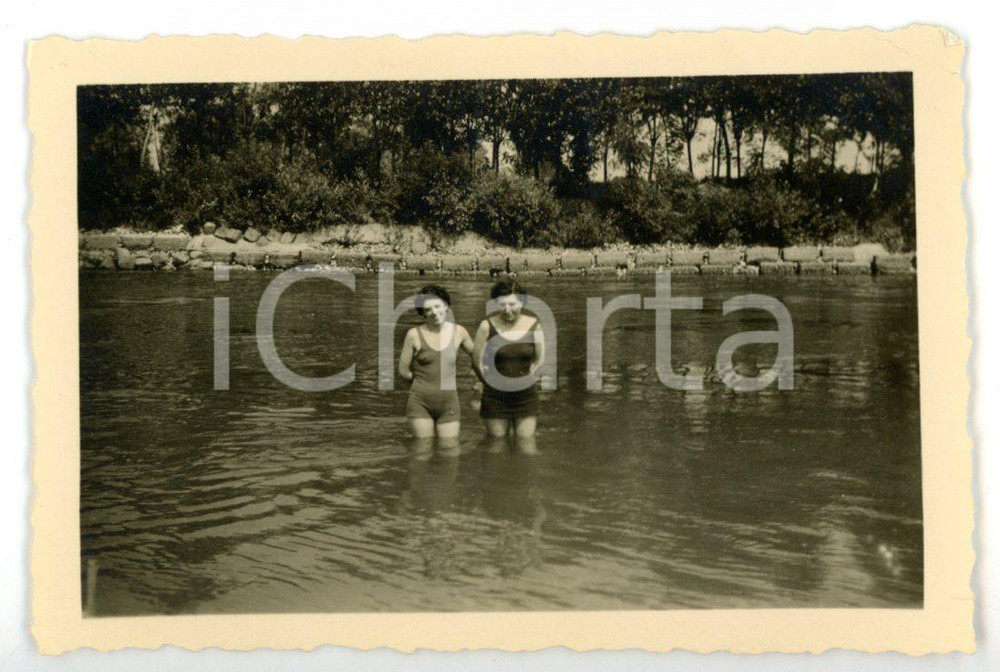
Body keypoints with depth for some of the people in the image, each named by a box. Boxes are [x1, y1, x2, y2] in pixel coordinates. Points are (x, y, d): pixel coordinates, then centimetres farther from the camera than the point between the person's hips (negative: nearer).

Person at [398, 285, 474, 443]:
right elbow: (403, 370, 1)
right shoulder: (414, 335, -6)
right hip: (421, 402, -2)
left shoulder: (459, 332, 2)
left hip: (449, 403, 2)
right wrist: (425, 381, 9)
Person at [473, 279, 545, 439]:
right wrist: (491, 381, 8)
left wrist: (526, 377, 6)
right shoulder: (488, 326, -8)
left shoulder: (533, 325, -2)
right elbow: (477, 360, 1)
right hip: (496, 396, -1)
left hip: (526, 397, 1)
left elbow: (540, 359, 10)